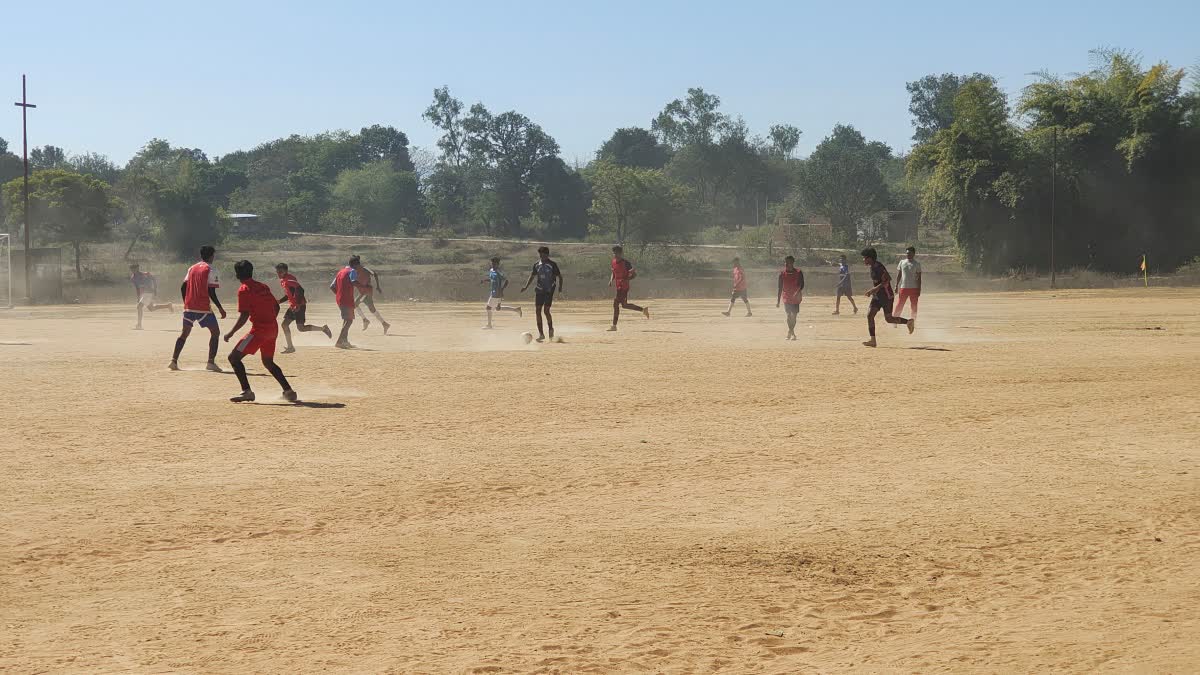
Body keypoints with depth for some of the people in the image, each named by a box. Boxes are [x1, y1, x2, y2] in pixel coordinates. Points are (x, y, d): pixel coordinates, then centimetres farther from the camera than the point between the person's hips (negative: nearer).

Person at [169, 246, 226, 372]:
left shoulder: (192, 268, 12)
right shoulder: (210, 270, -7)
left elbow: (183, 287, 11)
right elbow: (211, 291, -13)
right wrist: (220, 308, -8)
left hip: (188, 307, 6)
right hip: (203, 308, -6)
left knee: (184, 333, 15)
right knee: (215, 332, 5)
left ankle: (174, 361, 8)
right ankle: (211, 362, -5)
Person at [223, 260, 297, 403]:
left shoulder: (244, 290, -8)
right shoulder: (263, 286, 15)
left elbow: (244, 316, -15)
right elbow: (276, 307, 17)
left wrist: (231, 333, -10)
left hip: (259, 329, -8)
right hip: (273, 328, 8)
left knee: (234, 357, -3)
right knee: (268, 362, 25)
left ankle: (247, 391, -13)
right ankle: (288, 391, 20)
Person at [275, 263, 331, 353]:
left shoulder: (289, 279, -16)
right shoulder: (282, 281, 14)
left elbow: (300, 290, -25)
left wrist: (298, 305, -30)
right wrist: (279, 301, 12)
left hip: (299, 305, -10)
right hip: (292, 306, 10)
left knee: (300, 328, -12)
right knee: (285, 324, 6)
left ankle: (323, 329, 2)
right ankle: (290, 347, 12)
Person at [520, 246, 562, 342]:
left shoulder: (552, 264, -5)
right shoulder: (536, 265, 7)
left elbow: (559, 276, 1)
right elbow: (532, 276, 15)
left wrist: (560, 287, -9)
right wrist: (526, 287, 4)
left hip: (549, 291, -4)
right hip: (539, 290, 4)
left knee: (546, 311, -12)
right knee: (538, 311, -2)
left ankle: (551, 329, 13)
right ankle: (541, 334, 5)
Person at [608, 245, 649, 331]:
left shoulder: (626, 263, -15)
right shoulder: (614, 262, 7)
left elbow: (635, 274, -12)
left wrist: (626, 280, -26)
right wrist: (611, 280, 4)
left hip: (624, 287, -8)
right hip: (618, 287, 8)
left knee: (615, 304, -9)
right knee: (624, 304, 12)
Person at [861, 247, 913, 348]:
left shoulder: (879, 267, -20)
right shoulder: (872, 267, 9)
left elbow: (887, 280, -26)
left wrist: (875, 289, -31)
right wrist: (872, 291, 15)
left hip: (886, 296, -9)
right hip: (877, 296, 9)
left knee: (889, 319, -1)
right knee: (870, 315, -4)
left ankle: (908, 321, 21)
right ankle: (872, 340, -4)